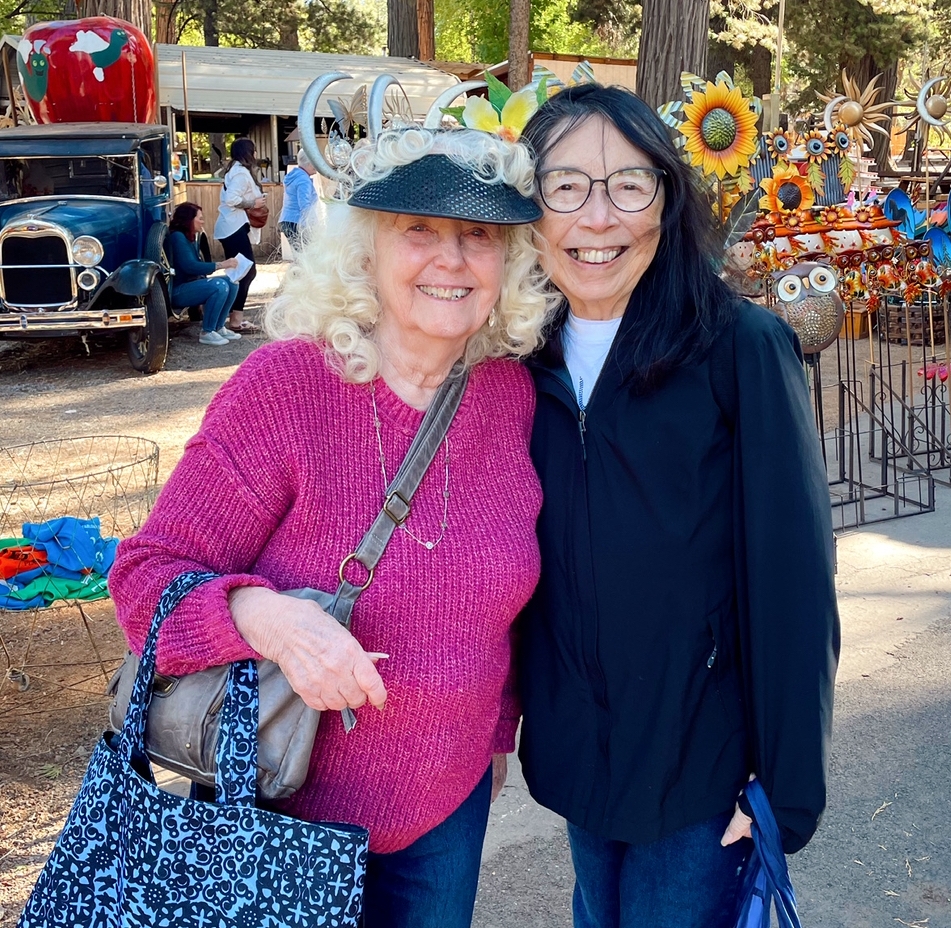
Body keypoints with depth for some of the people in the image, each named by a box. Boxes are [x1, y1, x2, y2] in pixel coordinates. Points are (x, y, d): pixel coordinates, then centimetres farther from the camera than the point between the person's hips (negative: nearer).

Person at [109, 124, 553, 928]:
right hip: (289, 807, -4)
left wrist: (499, 725, 14)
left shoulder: (513, 392, -6)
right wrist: (266, 616, -35)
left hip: (449, 801, 4)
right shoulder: (285, 385, -20)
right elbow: (148, 574, -17)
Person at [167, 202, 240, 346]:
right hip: (177, 291, -10)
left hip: (192, 284, 10)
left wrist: (222, 265, -6)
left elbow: (197, 265, 8)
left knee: (231, 283, -2)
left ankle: (219, 327, 4)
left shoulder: (191, 238, 14)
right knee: (219, 286, -28)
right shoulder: (177, 237, -15)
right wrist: (220, 265, -24)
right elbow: (190, 267, -25)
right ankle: (207, 333, -19)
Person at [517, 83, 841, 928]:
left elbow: (792, 576, -15)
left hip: (702, 765, -4)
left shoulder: (742, 348, -16)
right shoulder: (526, 360, -2)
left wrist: (788, 786, -14)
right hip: (572, 754, 5)